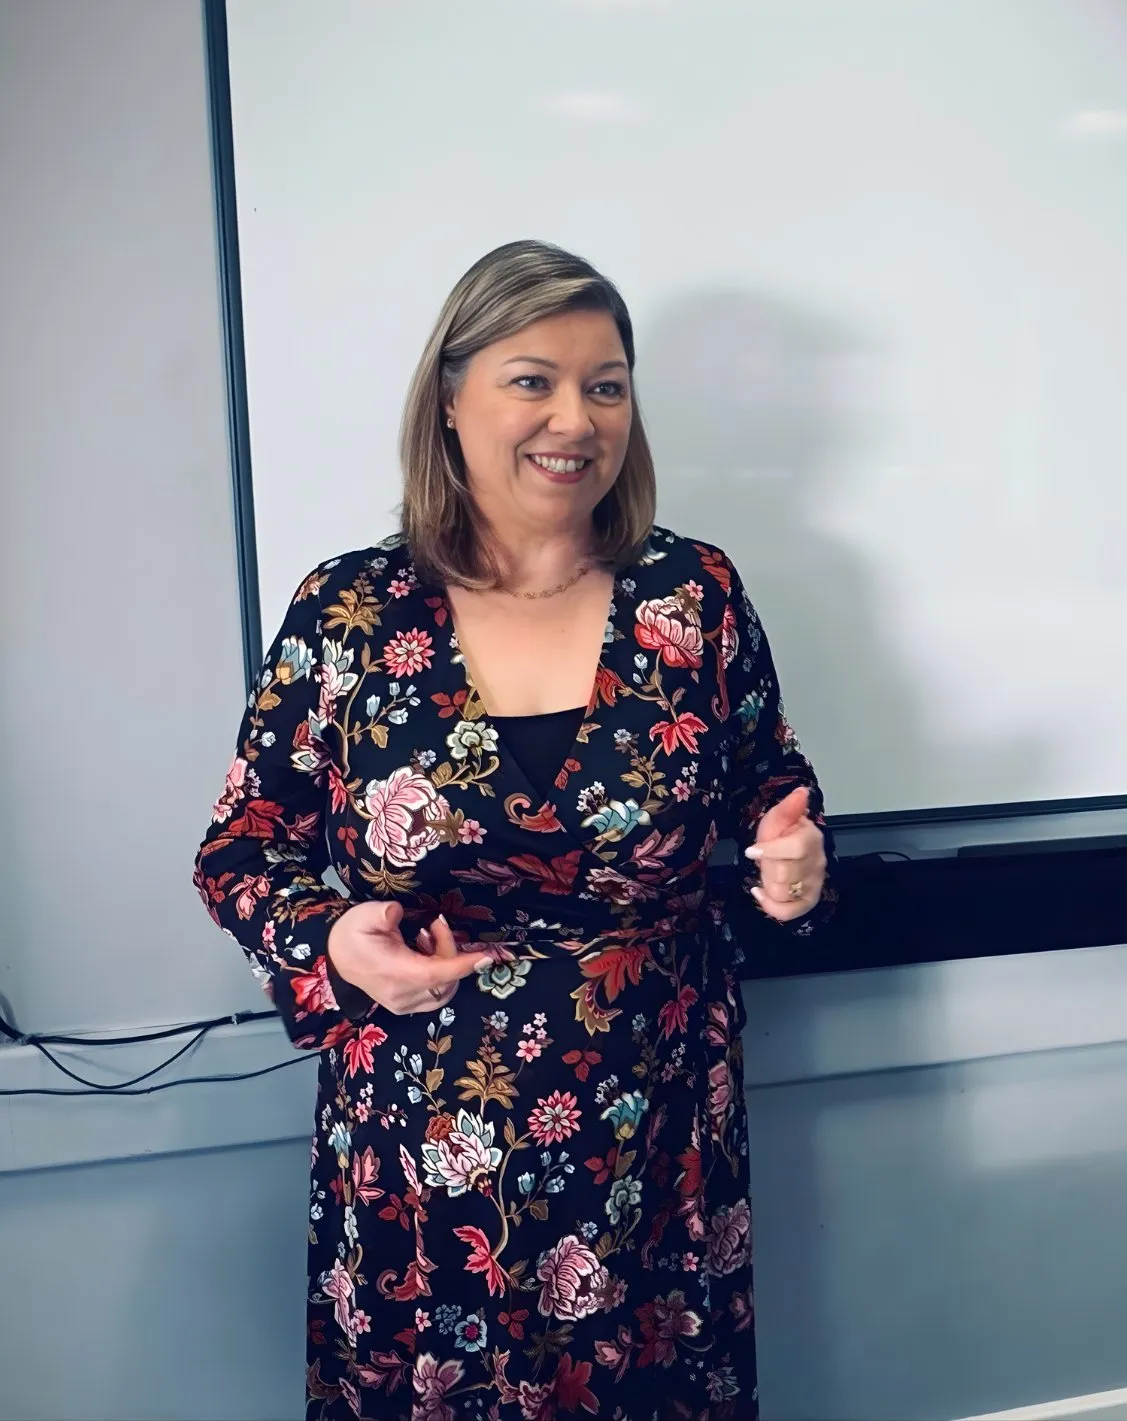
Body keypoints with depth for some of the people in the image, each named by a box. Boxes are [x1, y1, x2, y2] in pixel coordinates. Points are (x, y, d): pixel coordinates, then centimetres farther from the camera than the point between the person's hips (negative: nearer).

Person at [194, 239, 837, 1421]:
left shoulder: (695, 594, -3)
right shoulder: (345, 613, -7)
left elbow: (773, 784, 10)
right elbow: (241, 848, 0)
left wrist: (794, 863, -12)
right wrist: (331, 942, -19)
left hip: (659, 1139, 1)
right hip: (421, 1158, -1)